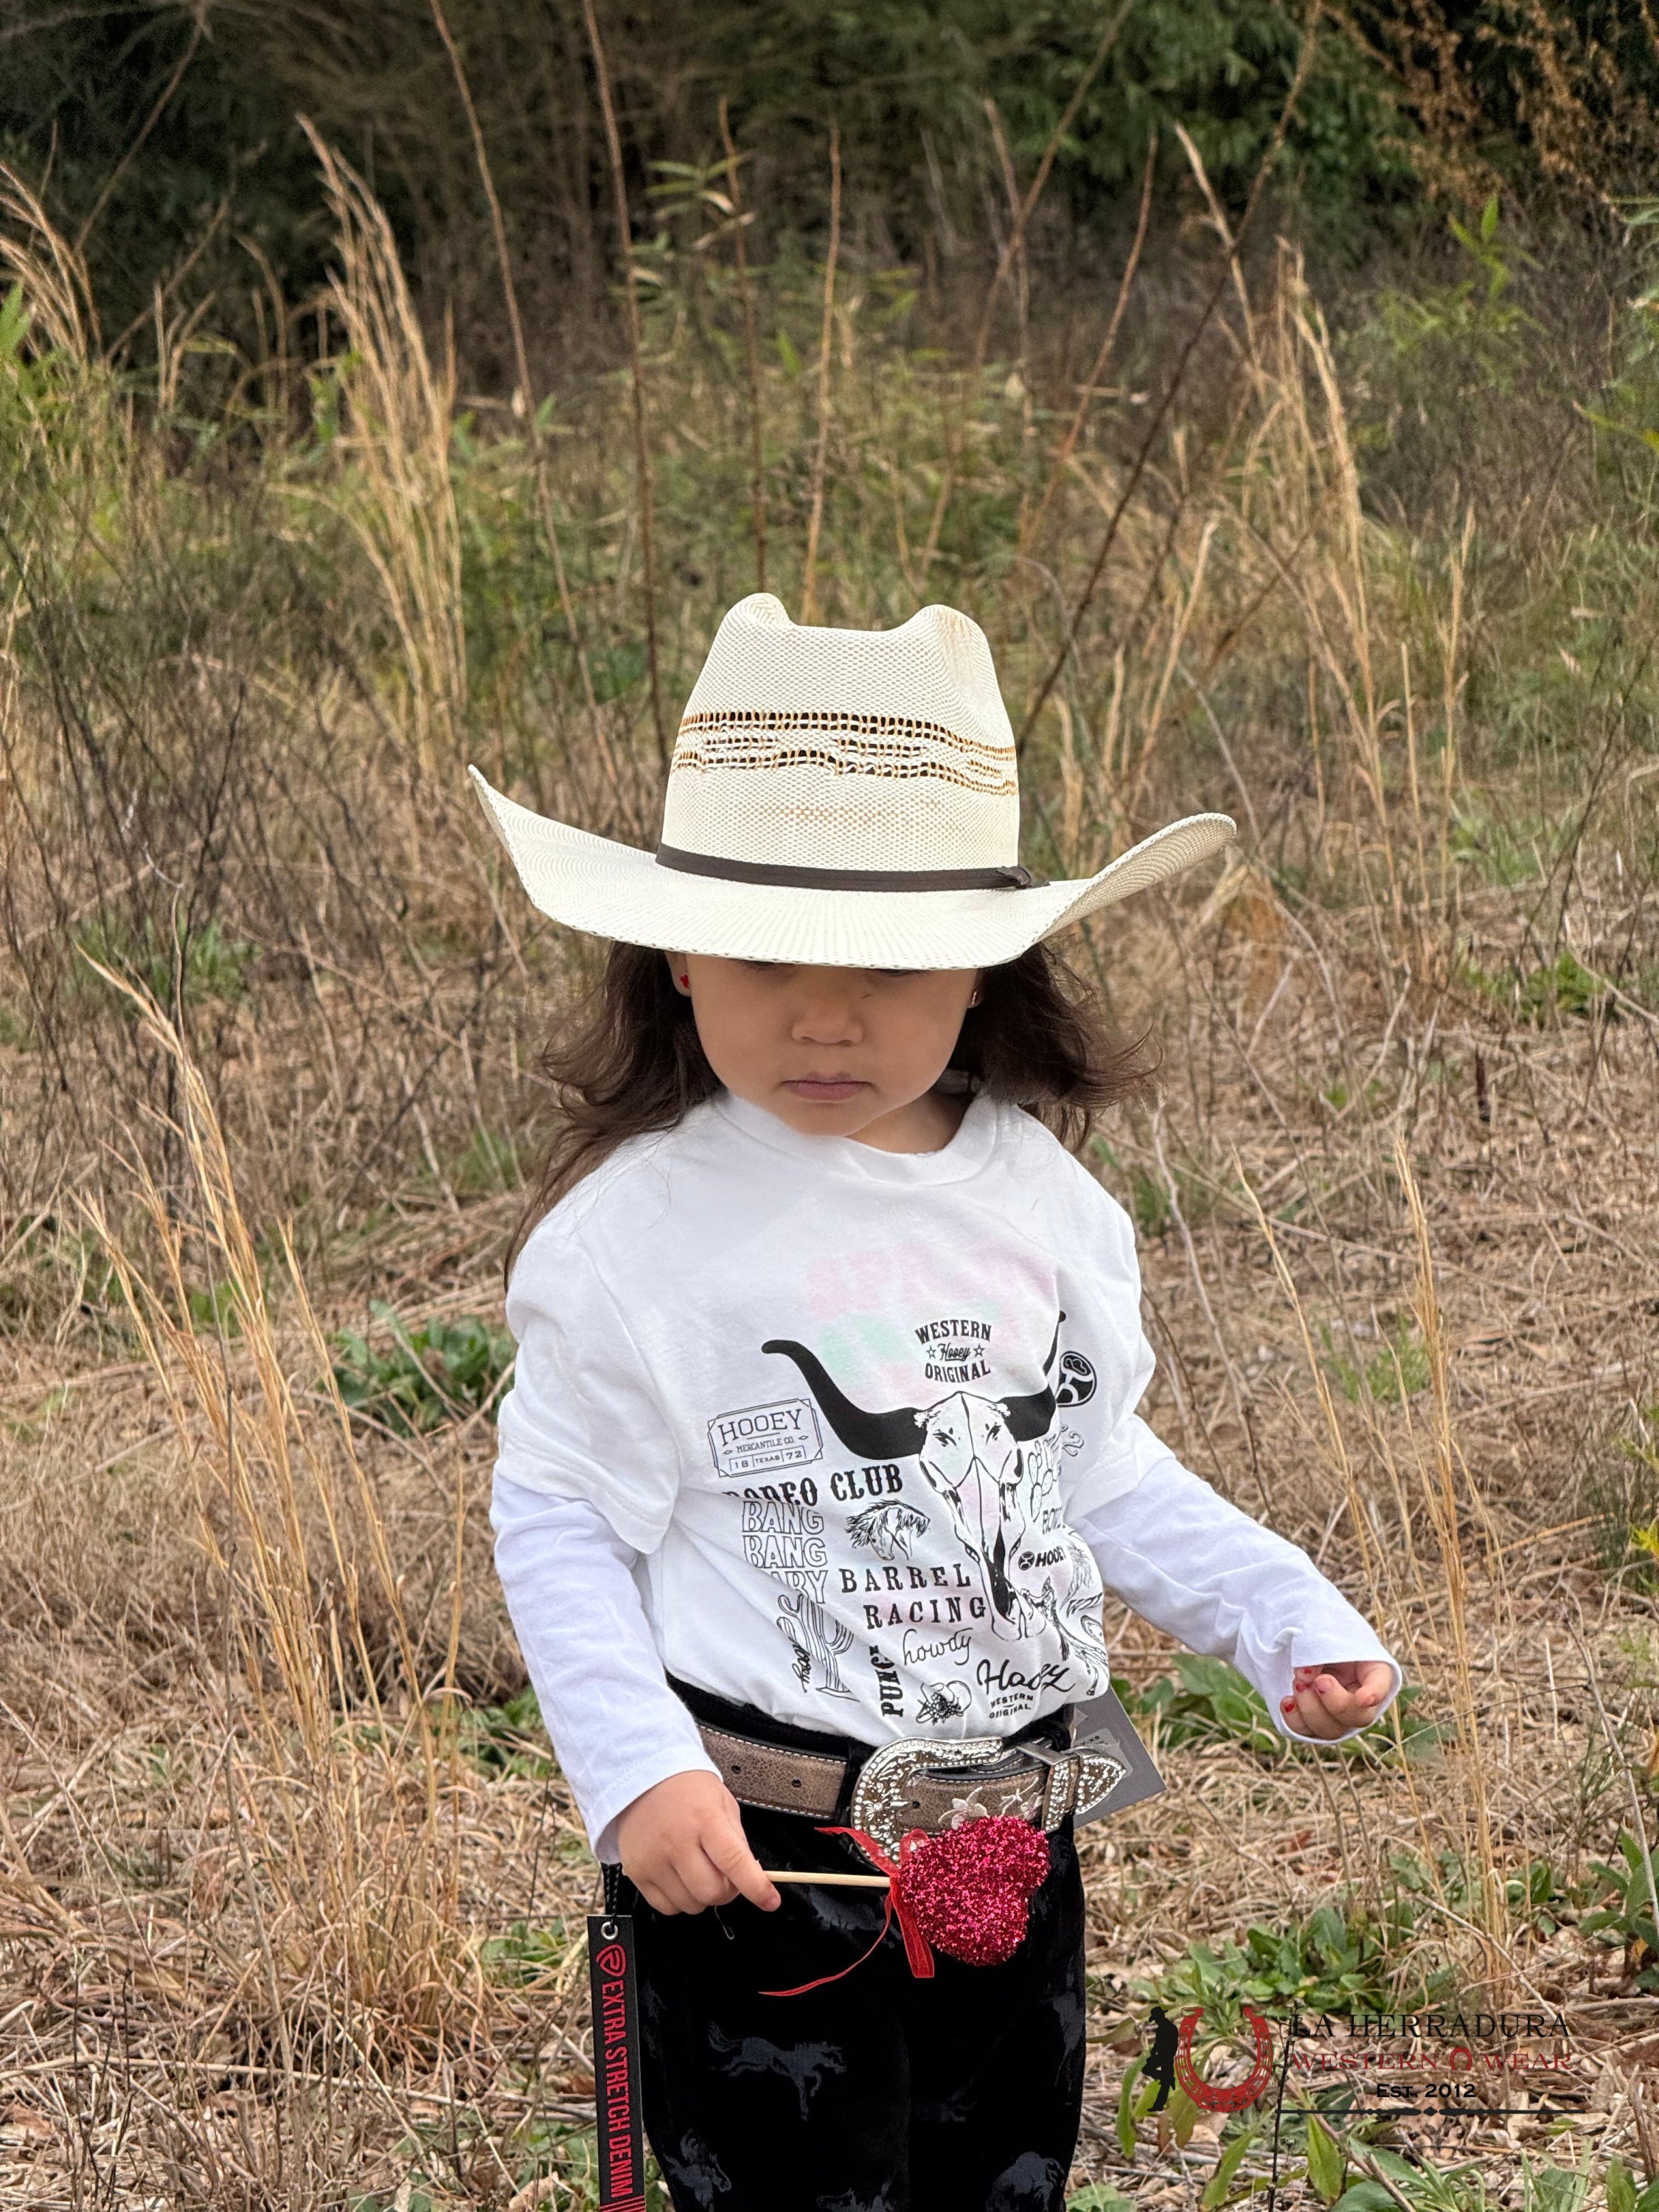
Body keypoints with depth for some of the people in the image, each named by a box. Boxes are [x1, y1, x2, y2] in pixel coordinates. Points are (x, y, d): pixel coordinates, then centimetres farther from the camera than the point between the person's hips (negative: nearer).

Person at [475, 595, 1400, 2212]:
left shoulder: (1043, 1200, 1)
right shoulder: (642, 1228, -14)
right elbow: (559, 1527, -10)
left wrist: (1288, 1615, 7)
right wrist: (636, 1773, -20)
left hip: (1014, 1835, 5)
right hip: (751, 1855, -5)